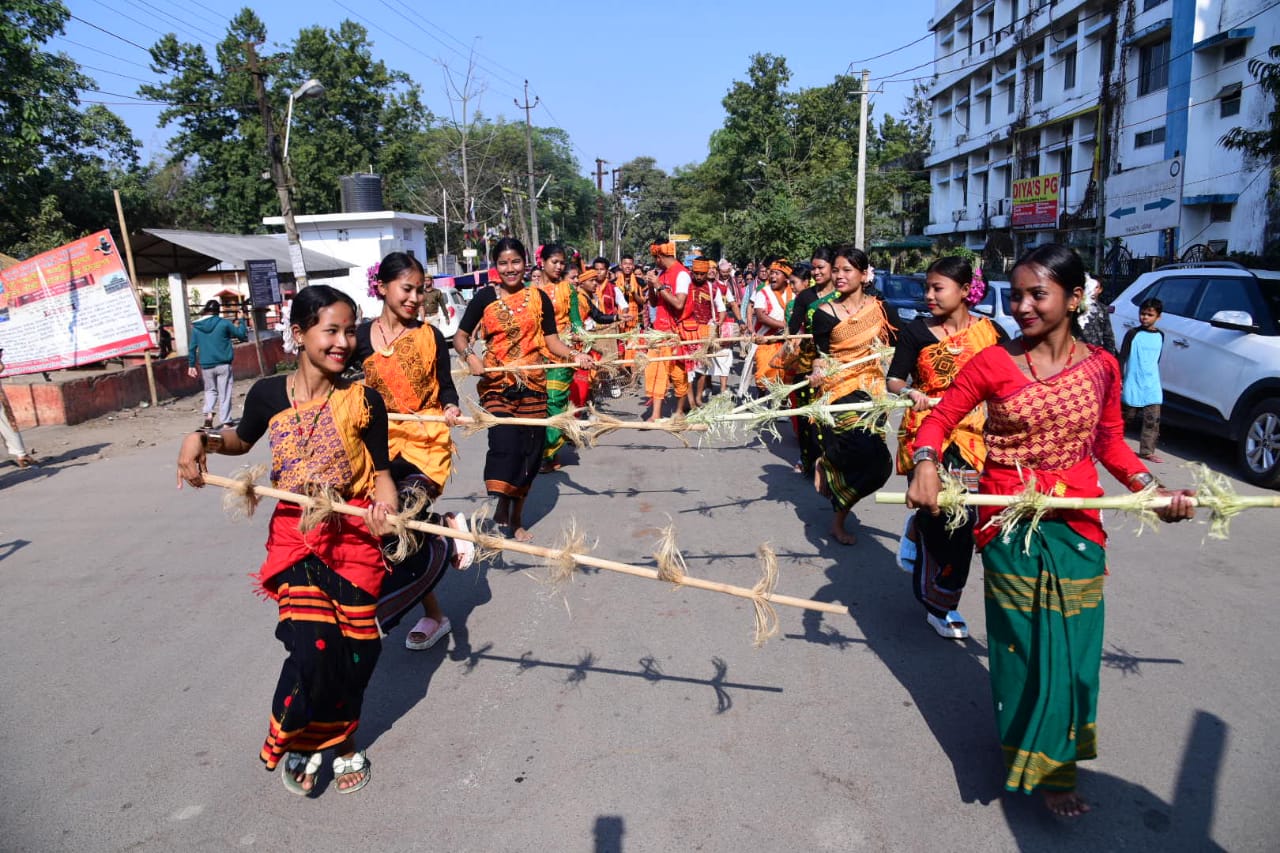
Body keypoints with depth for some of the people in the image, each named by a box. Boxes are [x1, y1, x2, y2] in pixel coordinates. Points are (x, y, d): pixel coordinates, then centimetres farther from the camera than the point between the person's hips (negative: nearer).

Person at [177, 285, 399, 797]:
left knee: (353, 647, 6)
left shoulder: (363, 401, -7)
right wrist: (202, 440, -1)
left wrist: (383, 508, -23)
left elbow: (381, 472, -2)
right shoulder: (268, 395, -3)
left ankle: (340, 739, 33)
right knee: (312, 645, -11)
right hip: (294, 535, 0)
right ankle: (298, 739, 19)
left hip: (354, 534, 0)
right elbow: (241, 440, 19)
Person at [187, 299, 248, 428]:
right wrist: (241, 320, 13)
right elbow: (242, 335, 0)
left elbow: (192, 347, 4)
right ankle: (225, 421, 4)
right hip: (223, 364, -2)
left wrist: (191, 365, 10)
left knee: (210, 390, 20)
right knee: (224, 393, 4)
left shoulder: (196, 327, 3)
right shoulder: (224, 323, -6)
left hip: (206, 365, 3)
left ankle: (208, 412, -3)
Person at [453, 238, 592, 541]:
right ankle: (502, 506, -3)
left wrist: (575, 355, -13)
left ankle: (517, 517, 19)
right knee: (505, 443, -20)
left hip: (532, 383, 2)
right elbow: (460, 336, 7)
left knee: (529, 449, 4)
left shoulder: (538, 298, 6)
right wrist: (470, 356, -14)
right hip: (496, 383, -2)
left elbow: (552, 341, 4)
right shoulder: (485, 297, 3)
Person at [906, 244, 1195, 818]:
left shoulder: (1101, 367, 0)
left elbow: (1110, 443, 11)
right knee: (1026, 644, 6)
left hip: (1079, 525, 3)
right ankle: (1040, 766, 25)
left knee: (1071, 644, 10)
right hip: (1010, 528, -2)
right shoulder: (994, 363, -8)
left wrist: (1150, 488, -2)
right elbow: (939, 419, -3)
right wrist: (926, 465, -22)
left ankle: (1056, 758, 33)